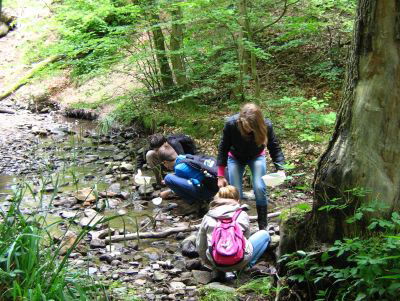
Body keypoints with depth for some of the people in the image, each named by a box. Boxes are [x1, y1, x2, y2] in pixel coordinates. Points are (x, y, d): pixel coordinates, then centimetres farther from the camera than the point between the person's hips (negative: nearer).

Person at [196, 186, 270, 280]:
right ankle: (247, 266, 7)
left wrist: (209, 264, 23)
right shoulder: (242, 215, 2)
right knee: (264, 234, 19)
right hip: (239, 261, -2)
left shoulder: (207, 217, 6)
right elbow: (246, 238, 11)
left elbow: (200, 246, 8)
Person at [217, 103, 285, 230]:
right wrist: (221, 176, -18)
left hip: (256, 157, 0)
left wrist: (280, 168, -35)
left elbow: (275, 148, -19)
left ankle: (263, 227, 0)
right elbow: (223, 148, -21)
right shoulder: (231, 124, -35)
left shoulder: (266, 126, -34)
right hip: (235, 157, 0)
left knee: (259, 188, -16)